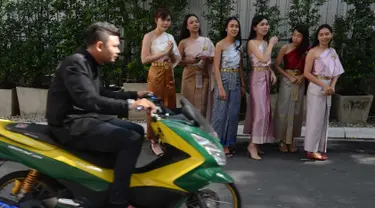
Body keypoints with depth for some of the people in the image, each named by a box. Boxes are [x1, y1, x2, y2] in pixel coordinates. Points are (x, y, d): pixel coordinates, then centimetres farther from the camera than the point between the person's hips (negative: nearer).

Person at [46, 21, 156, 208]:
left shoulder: (91, 64, 12)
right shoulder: (75, 63, -18)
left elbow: (102, 94, 23)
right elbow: (89, 100, -31)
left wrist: (135, 95, 18)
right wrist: (129, 105, -36)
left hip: (87, 118, 10)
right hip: (72, 125, -10)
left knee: (137, 131, 13)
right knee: (131, 140, -22)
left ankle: (122, 175, 22)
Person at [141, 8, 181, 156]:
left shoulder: (170, 37, 12)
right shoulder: (149, 36, -5)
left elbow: (176, 59, 13)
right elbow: (144, 59, -14)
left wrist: (171, 52, -7)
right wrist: (164, 52, -16)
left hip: (169, 74, 6)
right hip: (156, 74, -6)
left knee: (170, 106, 9)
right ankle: (154, 140, 9)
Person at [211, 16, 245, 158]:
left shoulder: (238, 44, 11)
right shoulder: (220, 45, -7)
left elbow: (240, 67, 14)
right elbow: (216, 67, -11)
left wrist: (242, 85, 11)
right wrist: (220, 87, -18)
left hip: (236, 81, 6)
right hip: (224, 80, -6)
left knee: (233, 113, 8)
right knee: (221, 113, -2)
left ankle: (227, 143, 18)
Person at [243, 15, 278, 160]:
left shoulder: (265, 42, 15)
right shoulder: (252, 42, -9)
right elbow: (264, 59, -21)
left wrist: (272, 73, 2)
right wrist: (272, 44, -10)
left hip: (266, 77, 8)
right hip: (258, 77, -8)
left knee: (264, 109, 8)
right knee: (260, 110, -12)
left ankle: (255, 143, 16)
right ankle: (252, 144, -8)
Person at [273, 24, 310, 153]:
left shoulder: (306, 50, -1)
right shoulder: (285, 48, -7)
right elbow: (277, 66, -4)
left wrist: (302, 76, -11)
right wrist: (289, 76, -13)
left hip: (300, 82, 3)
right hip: (287, 81, -2)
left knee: (296, 111, 7)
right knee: (284, 110, -1)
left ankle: (291, 140, 19)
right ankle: (283, 140, 10)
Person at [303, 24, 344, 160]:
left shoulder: (332, 52, 11)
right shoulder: (313, 52, -8)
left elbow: (336, 72, 13)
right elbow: (307, 73, -13)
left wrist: (332, 86, -6)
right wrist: (323, 85, -16)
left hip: (328, 88, 6)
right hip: (316, 88, -6)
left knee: (324, 119, 10)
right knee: (315, 118, -4)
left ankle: (320, 149, 18)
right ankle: (311, 150, 3)